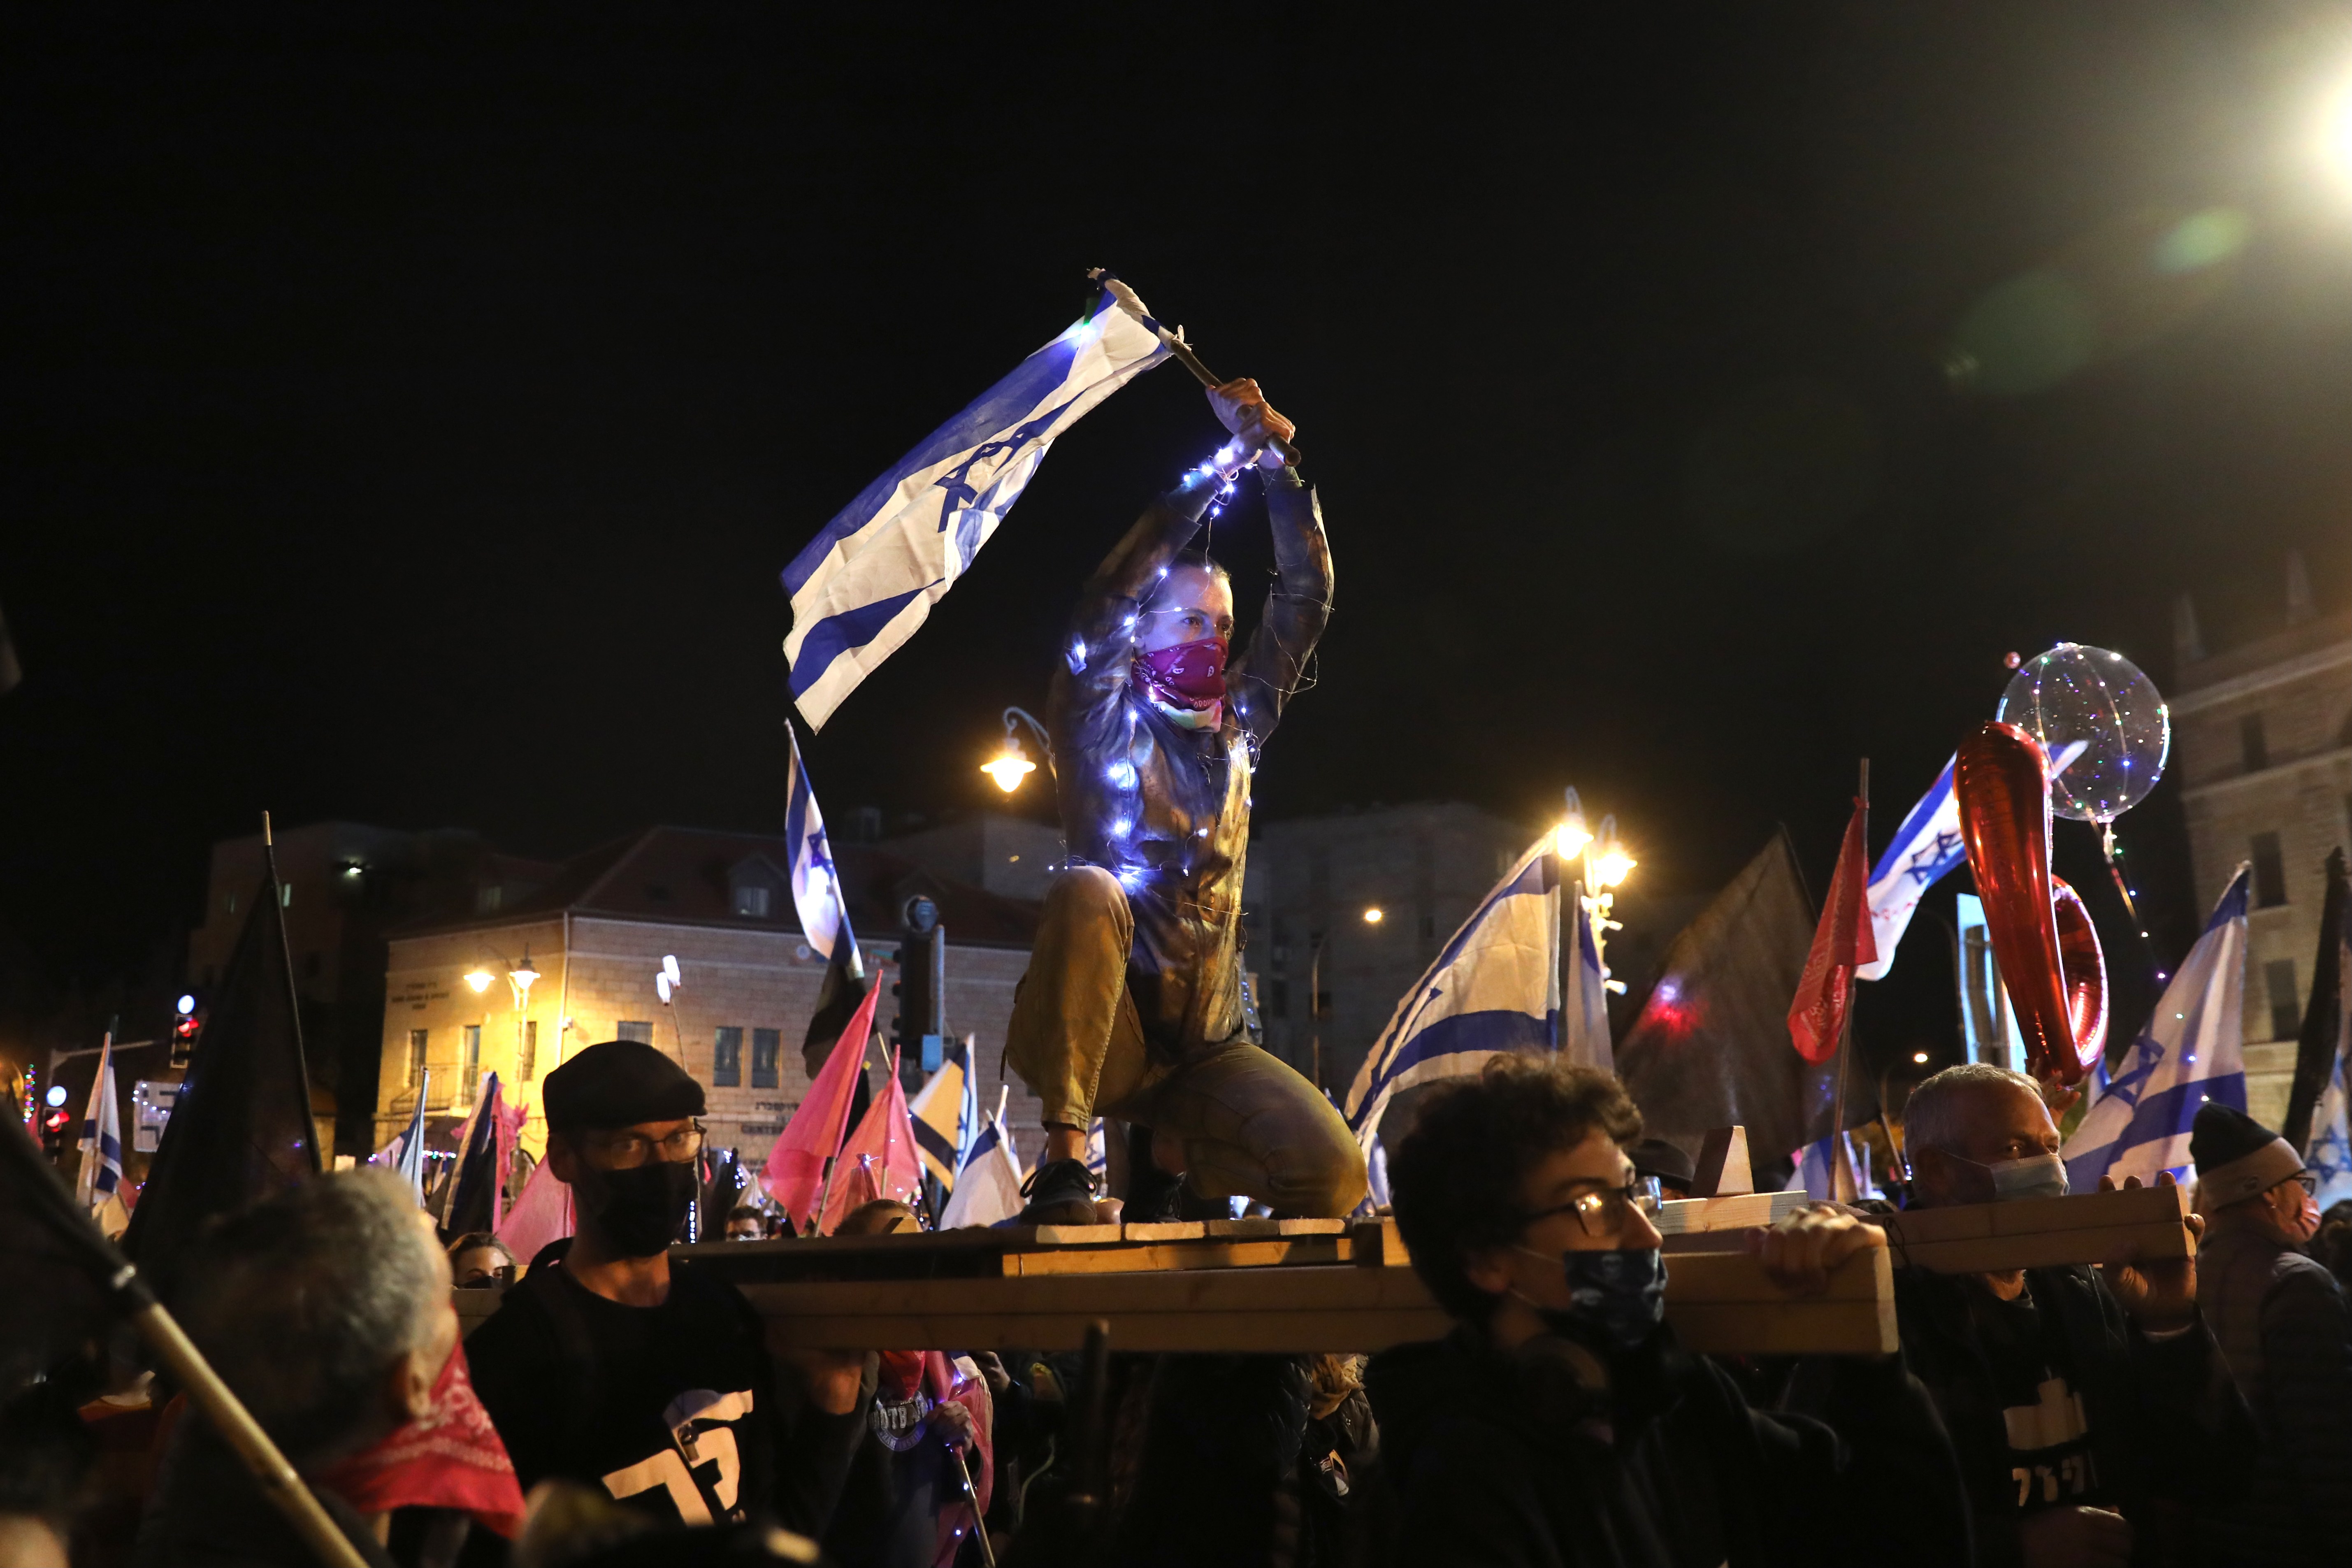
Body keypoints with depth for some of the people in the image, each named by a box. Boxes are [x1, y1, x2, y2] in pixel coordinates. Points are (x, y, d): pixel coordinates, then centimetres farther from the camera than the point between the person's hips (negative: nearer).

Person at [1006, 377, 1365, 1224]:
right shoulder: (1105, 721, 0)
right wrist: (1224, 460, -12)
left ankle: (1177, 1157, 13)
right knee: (1087, 891, -37)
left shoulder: (1237, 725, 13)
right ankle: (1062, 1160, -35)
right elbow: (1106, 598, -15)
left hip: (1204, 1048, 5)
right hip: (1109, 1034, -4)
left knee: (1334, 1171, -18)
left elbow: (1307, 601, 12)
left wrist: (1278, 468, 3)